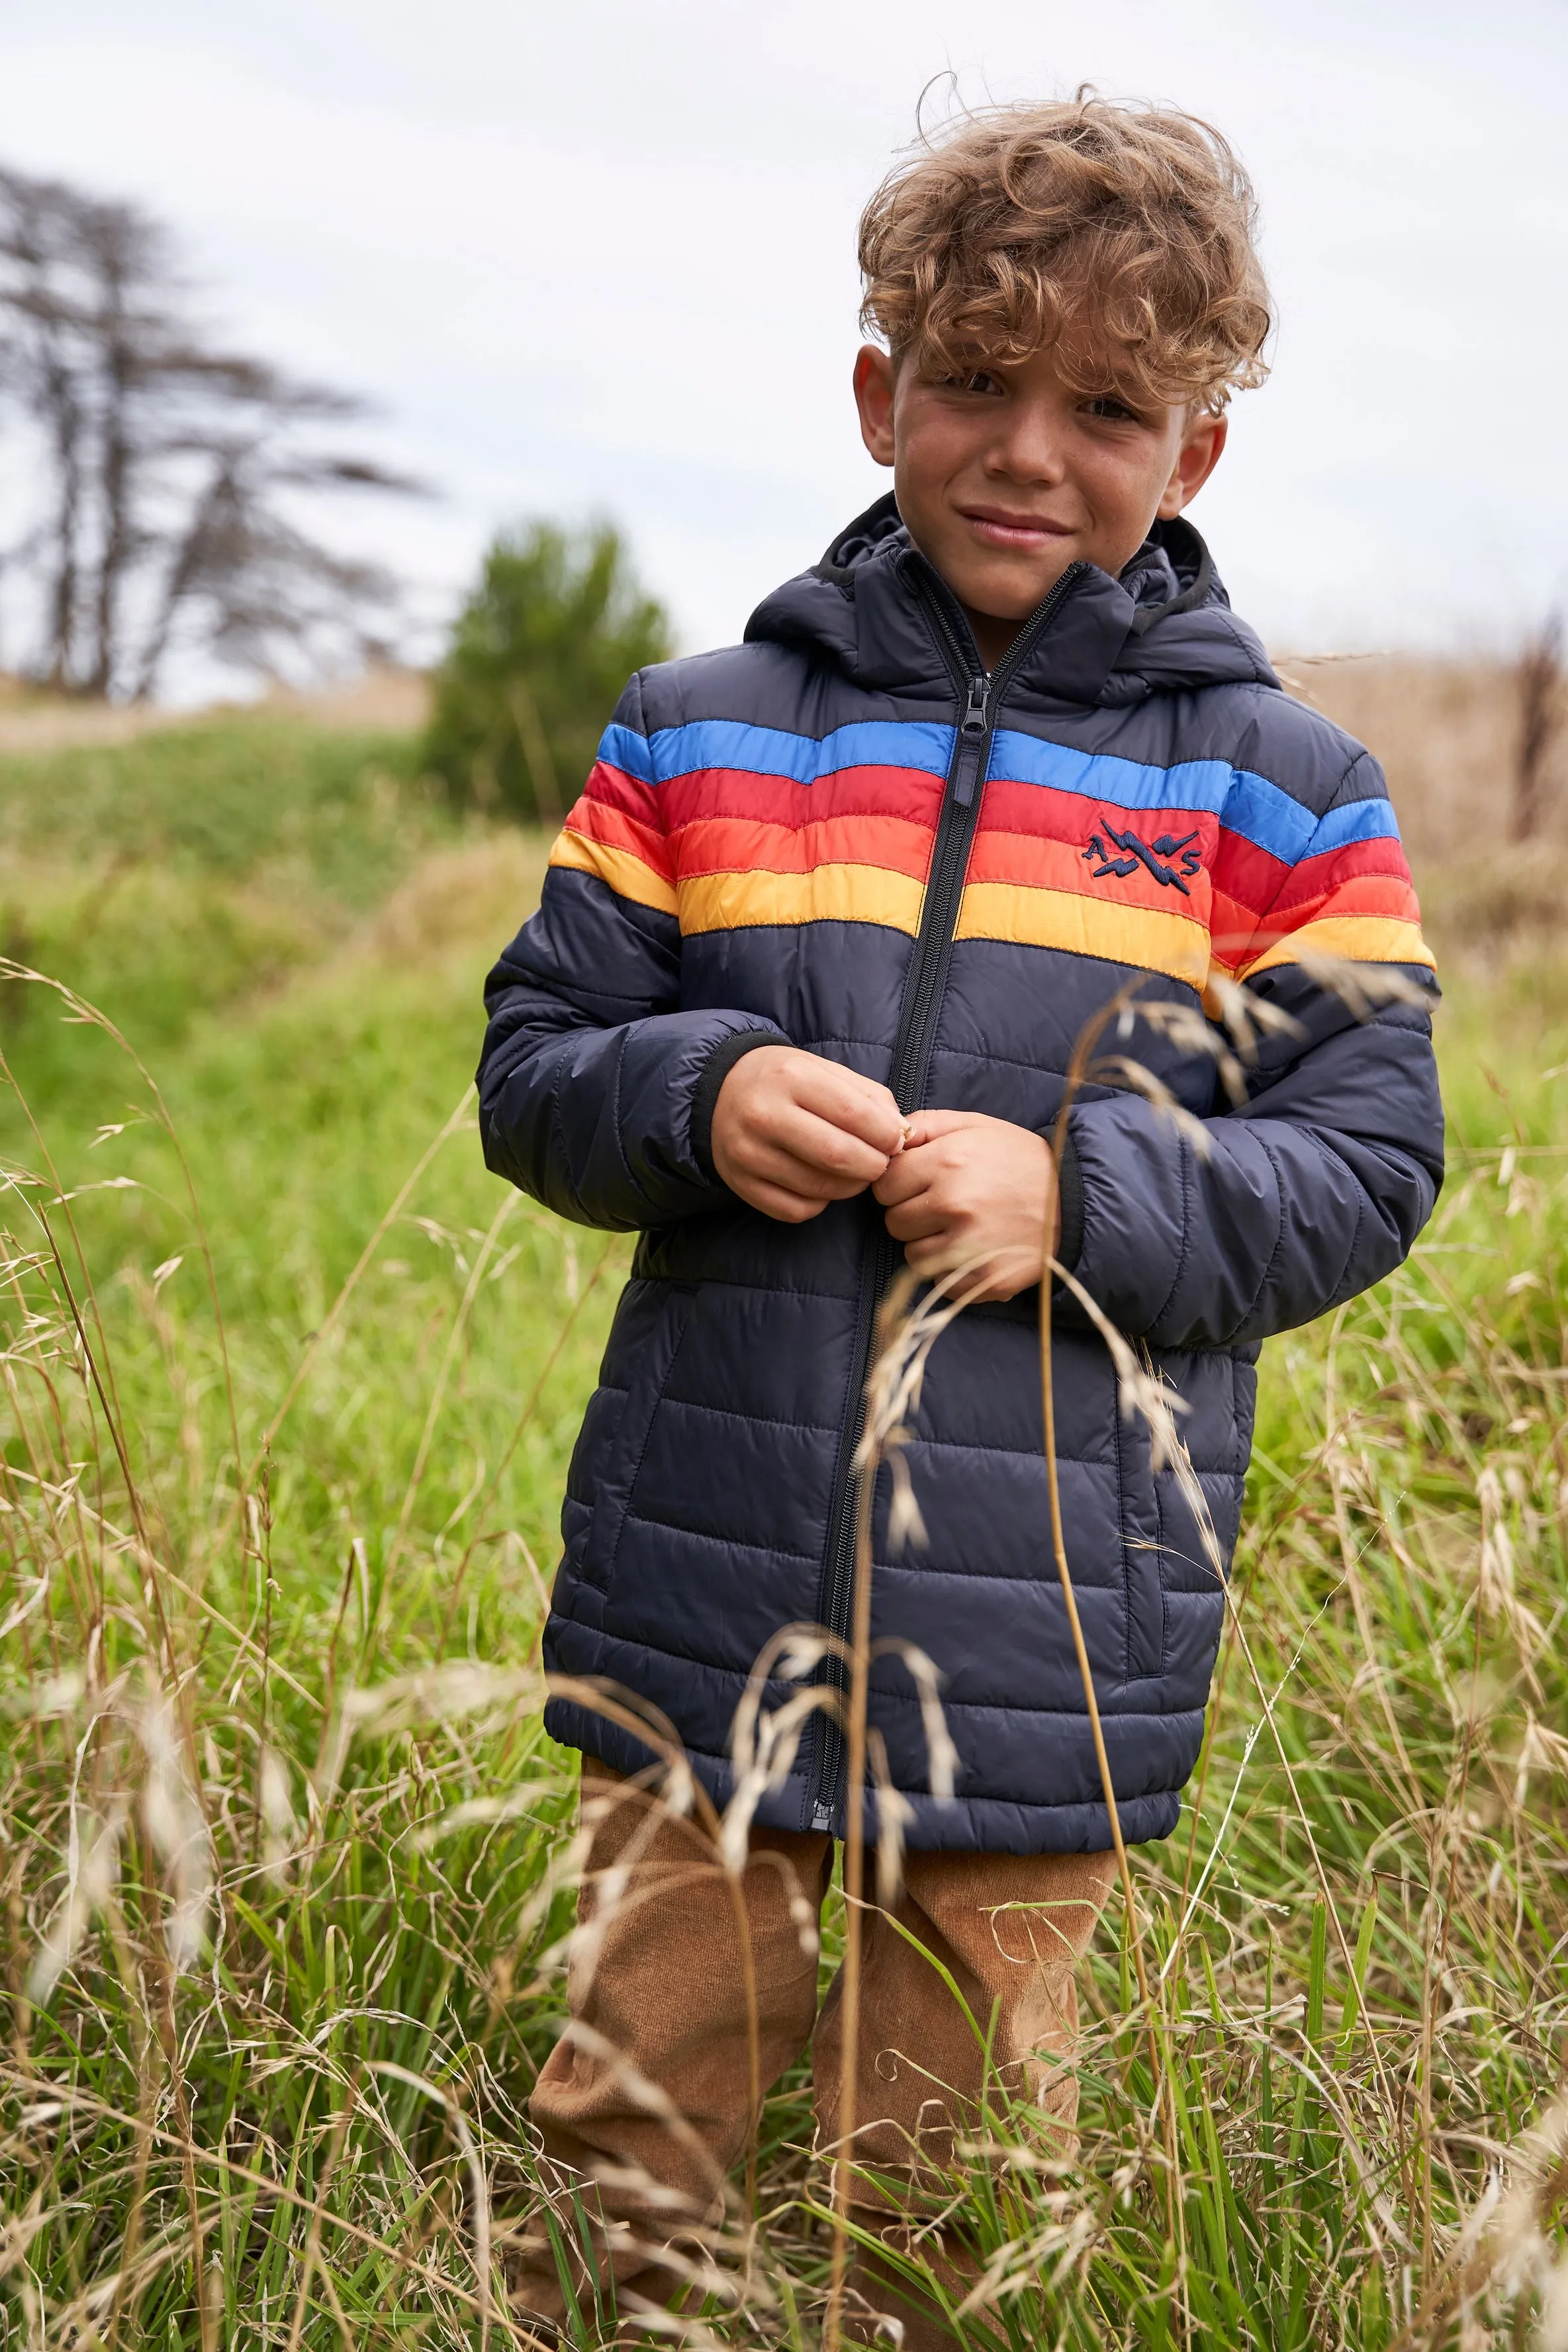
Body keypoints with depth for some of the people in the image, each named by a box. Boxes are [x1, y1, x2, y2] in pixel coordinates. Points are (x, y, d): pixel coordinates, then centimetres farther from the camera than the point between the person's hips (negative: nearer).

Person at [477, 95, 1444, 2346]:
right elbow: (531, 1062, 7)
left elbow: (1365, 1171, -2)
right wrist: (695, 1099, -15)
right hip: (697, 1629, 2)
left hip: (1037, 1671, -1)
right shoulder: (694, 736, 5)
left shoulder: (1285, 796, 0)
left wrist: (1075, 1195, -18)